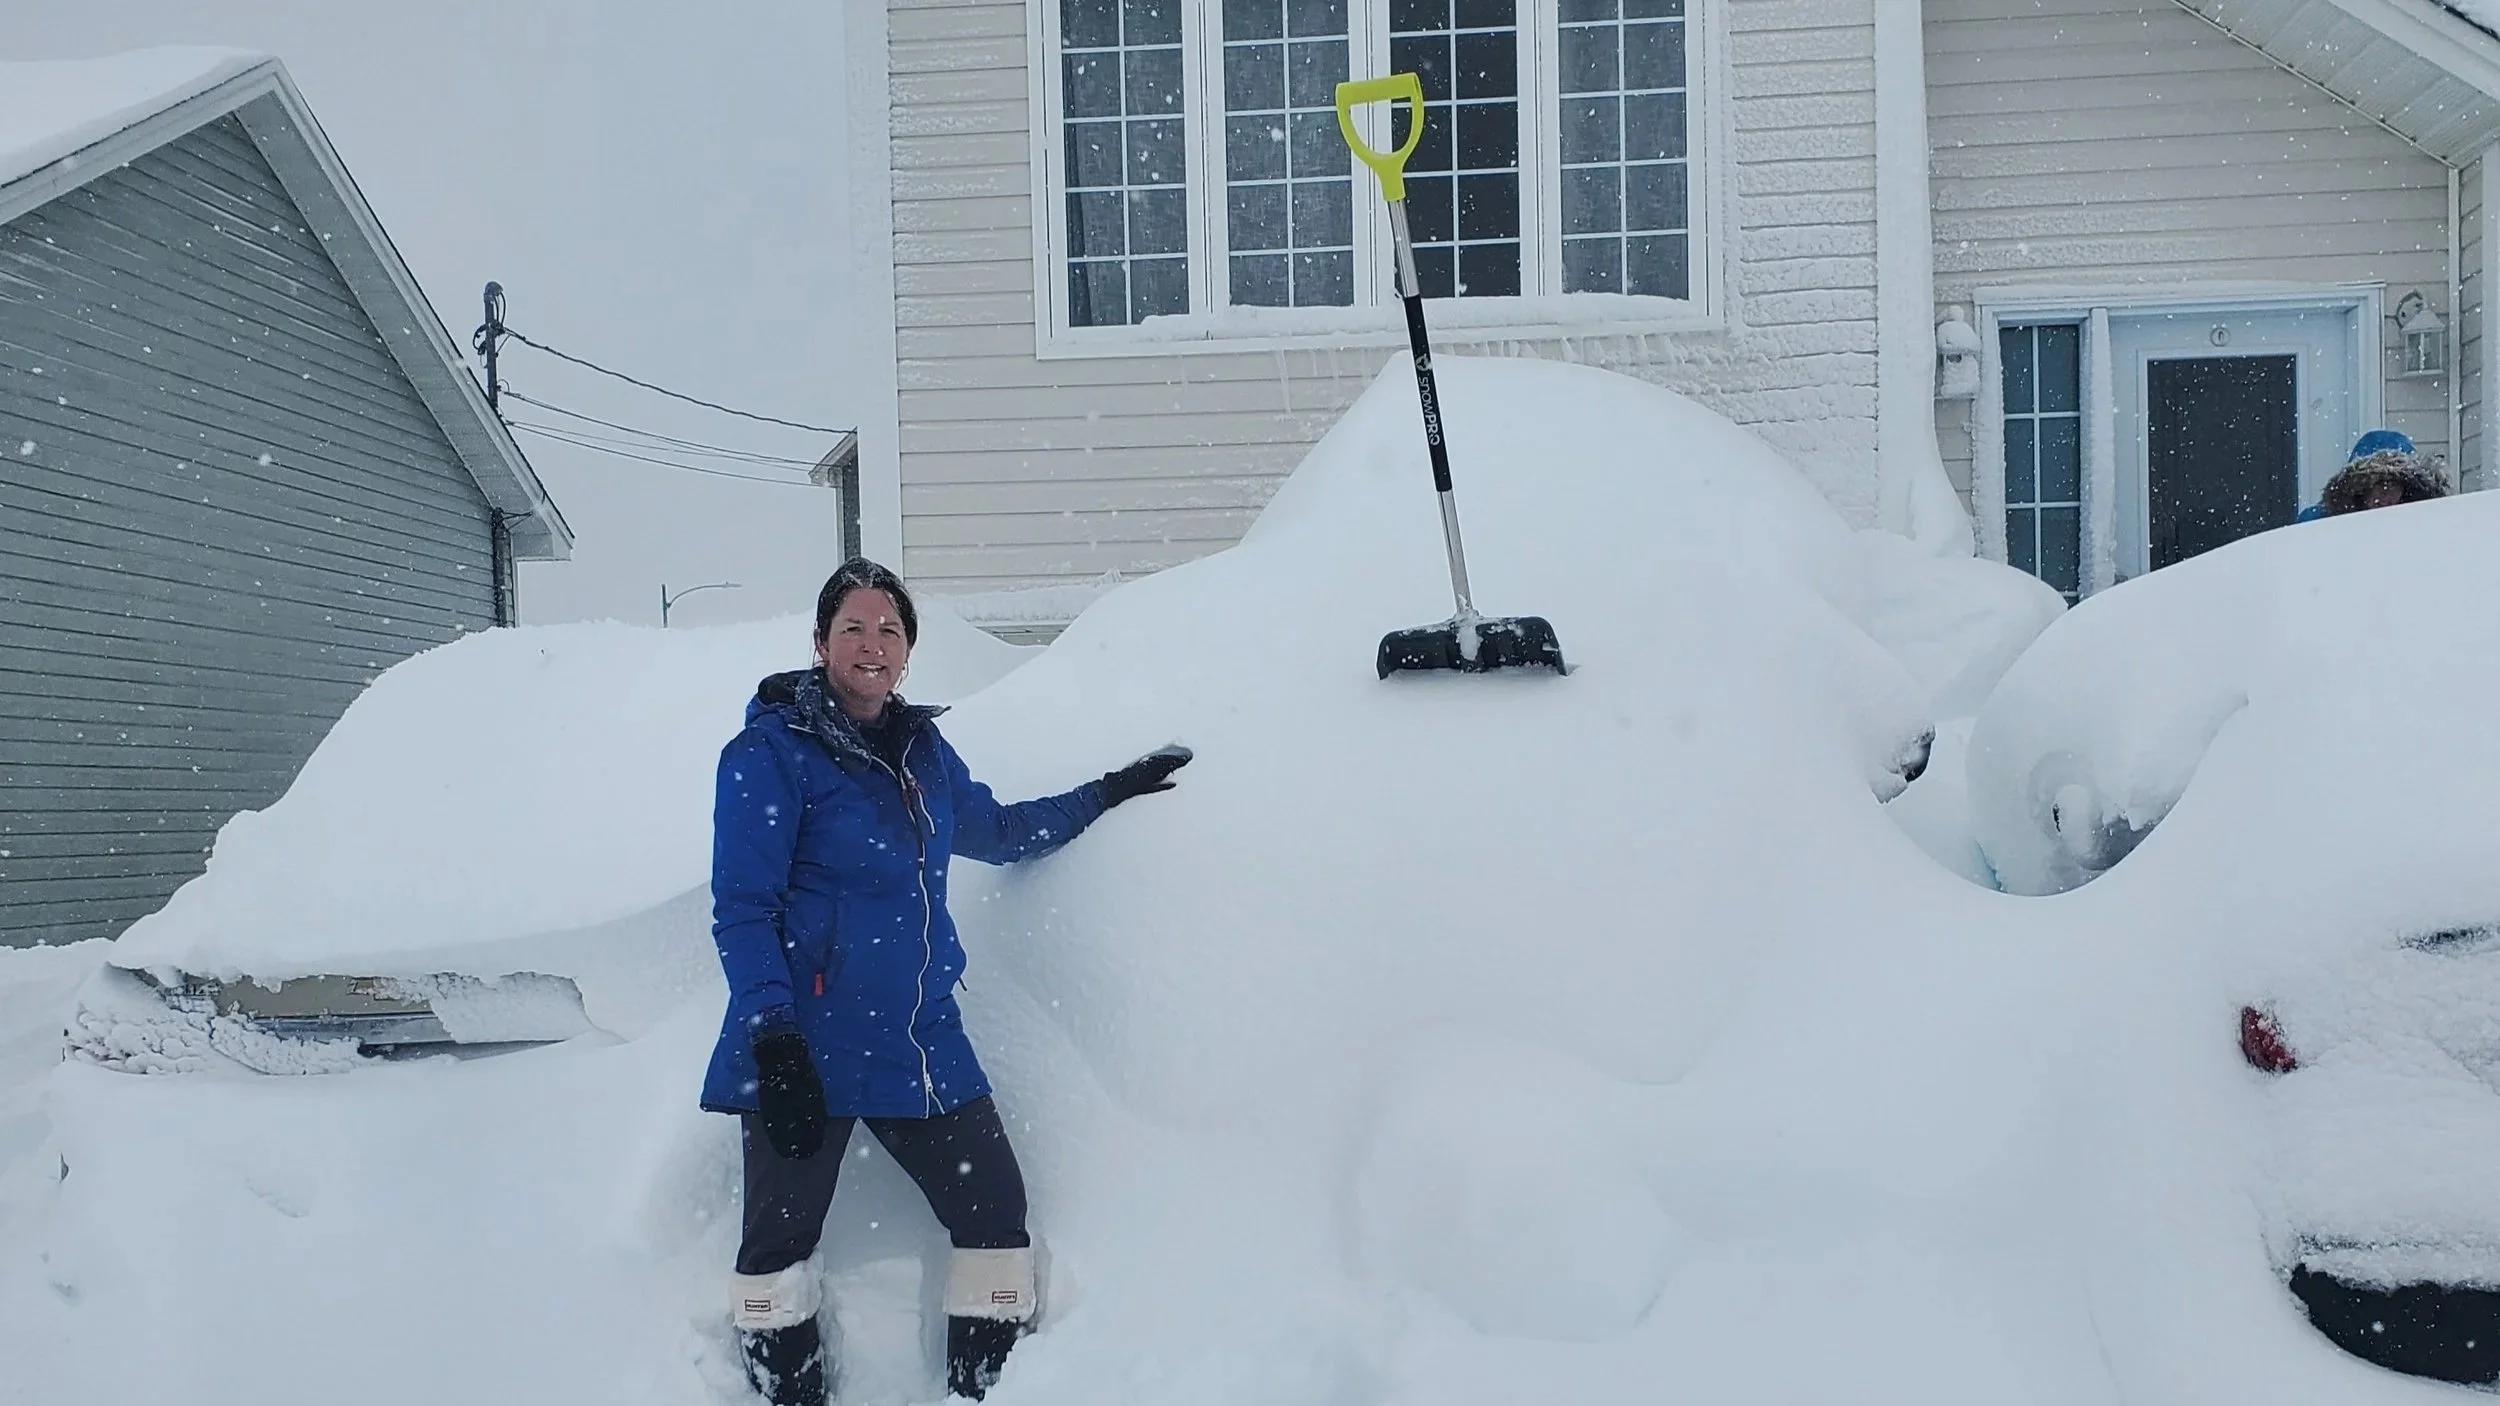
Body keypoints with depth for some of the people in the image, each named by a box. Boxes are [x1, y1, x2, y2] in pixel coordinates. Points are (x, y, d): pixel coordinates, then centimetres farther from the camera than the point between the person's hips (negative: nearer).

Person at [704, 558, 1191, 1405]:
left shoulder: (922, 748, 12)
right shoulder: (770, 753, -7)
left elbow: (998, 831, 30)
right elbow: (741, 910, -12)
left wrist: (1110, 793, 29)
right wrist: (774, 1042, -21)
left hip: (920, 1041, 6)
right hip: (807, 1047, -6)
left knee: (996, 1216, 8)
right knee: (779, 1241, -1)